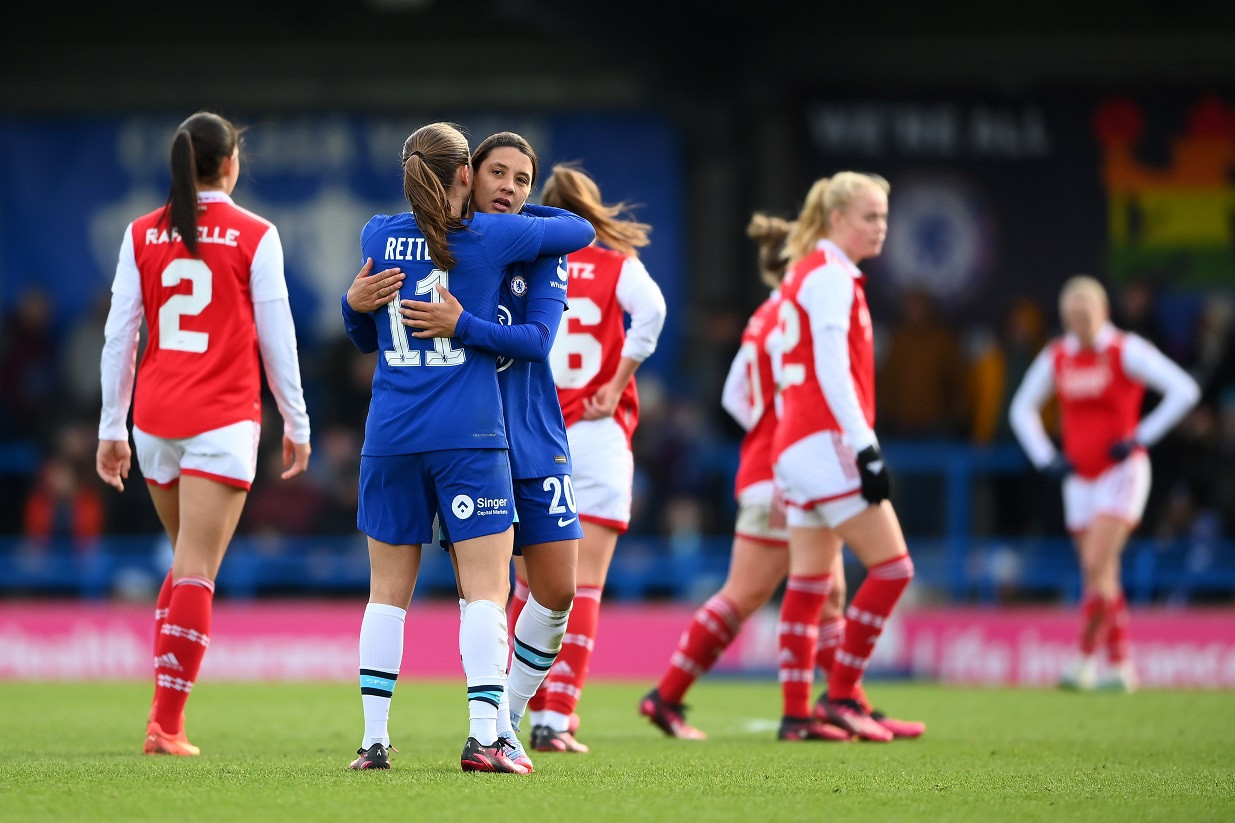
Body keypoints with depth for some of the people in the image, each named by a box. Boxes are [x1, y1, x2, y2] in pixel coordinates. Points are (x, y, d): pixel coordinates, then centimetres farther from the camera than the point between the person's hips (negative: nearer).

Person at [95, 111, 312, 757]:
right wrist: (296, 424, 7)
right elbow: (276, 338, -2)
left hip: (153, 415, 4)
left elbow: (119, 334, 4)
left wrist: (111, 427, 9)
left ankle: (167, 705, 12)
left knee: (188, 562, 21)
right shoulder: (254, 237, -3)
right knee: (197, 571, -4)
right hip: (224, 418, -4)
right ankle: (166, 723, -11)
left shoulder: (141, 235, 5)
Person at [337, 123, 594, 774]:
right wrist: (524, 213, 26)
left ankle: (374, 738, 5)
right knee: (486, 587, -4)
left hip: (390, 437, 3)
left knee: (388, 591, 9)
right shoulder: (491, 236, -3)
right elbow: (581, 231, 13)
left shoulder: (378, 236, 7)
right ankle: (483, 737, -15)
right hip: (468, 437, -3)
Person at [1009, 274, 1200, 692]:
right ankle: (1120, 666, 10)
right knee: (1100, 578, 4)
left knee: (1097, 566, -18)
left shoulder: (1126, 351, -9)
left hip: (1121, 472, -5)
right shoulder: (1056, 357, 5)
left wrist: (1139, 438, -15)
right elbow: (1022, 408, 19)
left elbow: (1184, 390, -14)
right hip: (1080, 477, 5)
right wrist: (1045, 457, 6)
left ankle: (1086, 658, -11)